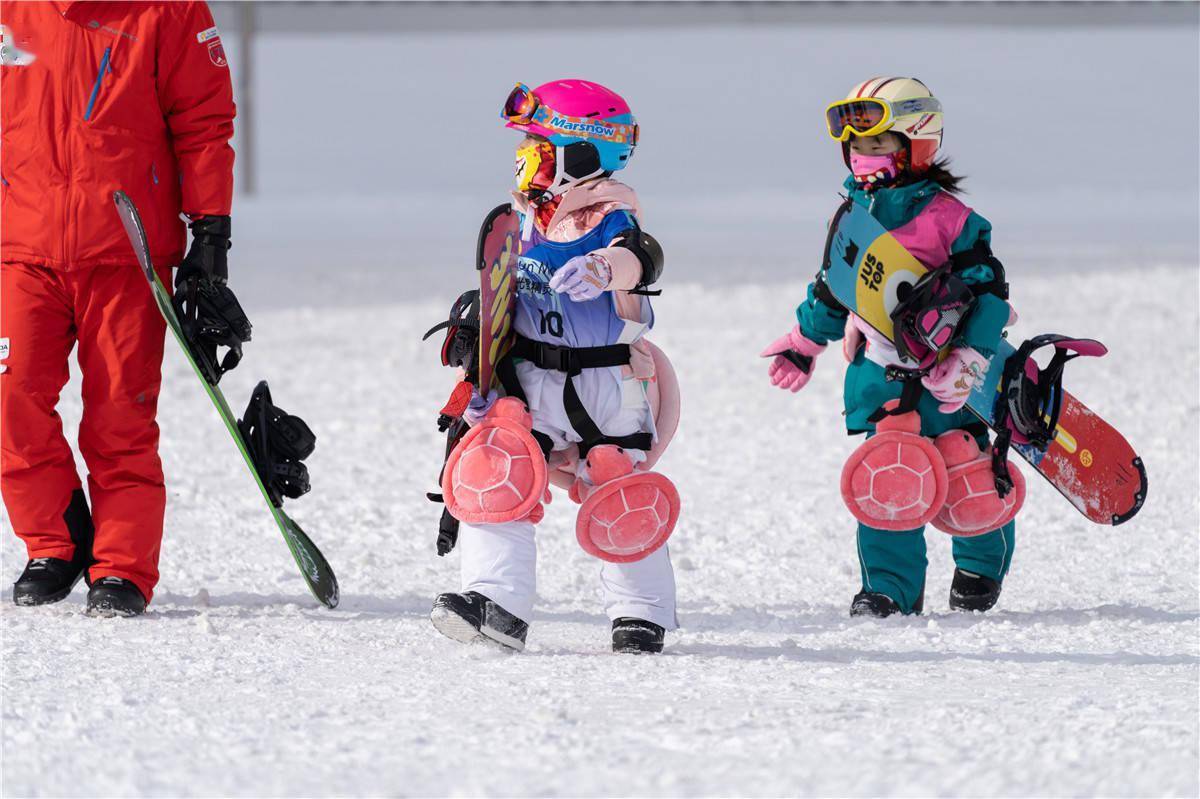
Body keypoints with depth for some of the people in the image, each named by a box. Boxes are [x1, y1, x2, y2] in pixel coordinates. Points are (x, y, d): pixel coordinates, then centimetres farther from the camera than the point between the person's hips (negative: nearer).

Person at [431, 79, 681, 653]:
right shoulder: (519, 224, 7)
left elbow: (639, 259, -32)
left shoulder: (612, 222, -10)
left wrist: (606, 267, -55)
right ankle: (497, 603, -16)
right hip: (527, 385, 4)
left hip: (607, 388, -4)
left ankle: (641, 612, 19)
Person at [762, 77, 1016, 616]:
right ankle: (890, 587, 1)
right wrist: (805, 341, 25)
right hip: (881, 373, 3)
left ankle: (982, 568, 30)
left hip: (945, 375, -3)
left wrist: (969, 358, -19)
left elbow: (988, 290, -11)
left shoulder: (947, 217, -11)